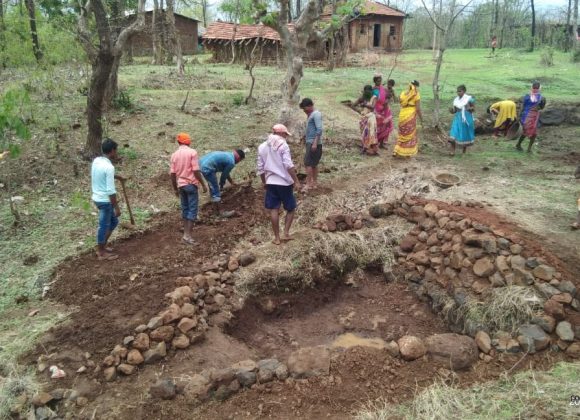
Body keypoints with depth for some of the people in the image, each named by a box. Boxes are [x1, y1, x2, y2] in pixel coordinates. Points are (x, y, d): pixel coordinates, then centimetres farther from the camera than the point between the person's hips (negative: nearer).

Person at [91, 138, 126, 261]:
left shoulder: (96, 161, 3)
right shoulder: (109, 167, -24)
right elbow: (111, 190, -23)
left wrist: (116, 176, 25)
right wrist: (117, 207, -18)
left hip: (97, 197, 9)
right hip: (105, 200, -9)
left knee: (113, 222, 21)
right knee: (104, 225, 5)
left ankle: (102, 246, 31)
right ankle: (101, 253, 19)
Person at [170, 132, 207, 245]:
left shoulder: (174, 154, 6)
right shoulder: (192, 152, -9)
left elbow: (173, 173, 5)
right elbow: (196, 171, -14)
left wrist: (175, 188, 14)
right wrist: (203, 185, -7)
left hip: (181, 185, 6)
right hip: (191, 184, -5)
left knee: (185, 209, 15)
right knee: (192, 209, -3)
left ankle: (186, 233, 18)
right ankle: (187, 235, -10)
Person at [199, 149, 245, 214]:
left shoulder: (227, 154, 19)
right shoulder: (231, 162, -9)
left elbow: (225, 172, 30)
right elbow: (224, 175, -2)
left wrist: (232, 182, 40)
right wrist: (221, 186, 15)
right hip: (207, 168, -10)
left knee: (213, 187, 29)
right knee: (216, 191, 2)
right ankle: (218, 211, 11)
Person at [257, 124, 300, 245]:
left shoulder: (262, 147, 6)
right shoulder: (283, 145, -10)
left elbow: (260, 168, 8)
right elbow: (288, 165, -19)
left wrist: (264, 182, 19)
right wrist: (296, 181, -14)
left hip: (271, 182, 4)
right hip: (285, 182, -4)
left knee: (274, 210, 10)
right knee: (290, 209, 13)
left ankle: (277, 238, 13)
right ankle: (286, 233, 8)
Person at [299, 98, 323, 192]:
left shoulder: (316, 114, -12)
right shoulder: (310, 115, 17)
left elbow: (319, 130, -20)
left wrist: (315, 143, -25)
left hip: (313, 143, -10)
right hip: (310, 142, 10)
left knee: (308, 163, -11)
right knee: (313, 164, 12)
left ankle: (308, 184, -8)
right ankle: (314, 183, 18)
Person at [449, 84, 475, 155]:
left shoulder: (469, 99, -6)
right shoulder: (456, 100, 4)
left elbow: (474, 109, -1)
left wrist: (470, 108, -22)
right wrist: (452, 110, -11)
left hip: (466, 119, -3)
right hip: (458, 119, 3)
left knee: (465, 135, 8)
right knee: (453, 136, -11)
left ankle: (464, 152, 25)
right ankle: (453, 151, -3)